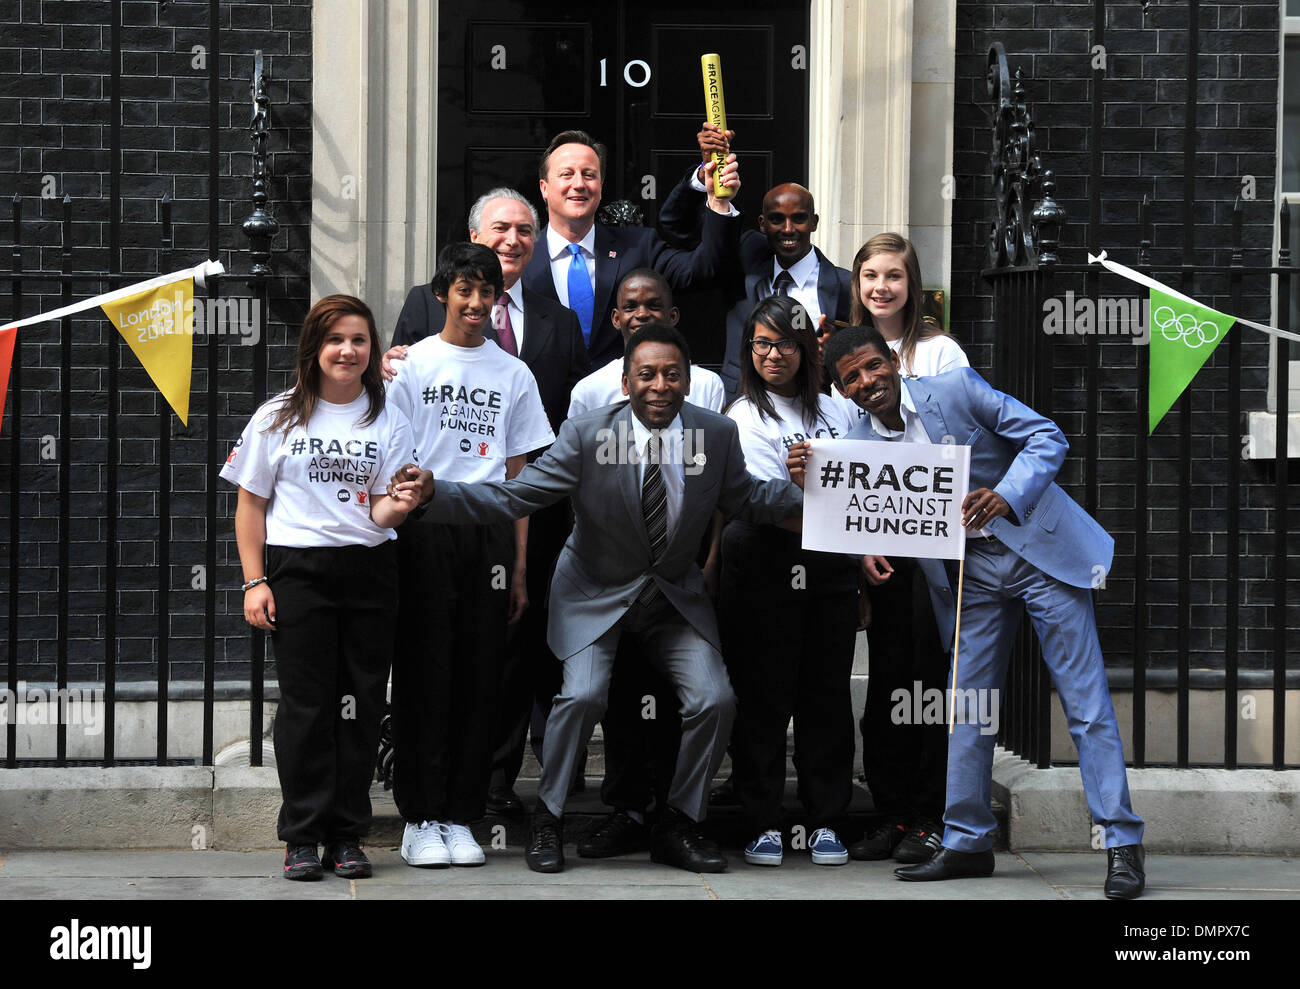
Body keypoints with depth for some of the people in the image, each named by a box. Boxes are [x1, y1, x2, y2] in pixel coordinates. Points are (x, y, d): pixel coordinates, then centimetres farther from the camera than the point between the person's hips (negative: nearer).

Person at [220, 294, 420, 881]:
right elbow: (251, 505, 7)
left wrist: (398, 507, -21)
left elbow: (380, 510, 3)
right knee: (306, 703, -3)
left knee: (360, 704, 1)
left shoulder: (388, 422, 10)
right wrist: (255, 581, -1)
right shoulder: (279, 417, 6)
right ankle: (302, 837, 3)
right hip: (296, 569, -1)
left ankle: (347, 836, 8)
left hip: (368, 569, 2)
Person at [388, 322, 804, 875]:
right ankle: (548, 821, -1)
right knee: (583, 694, -24)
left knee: (714, 700, -13)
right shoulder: (586, 436, -17)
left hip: (676, 598, 3)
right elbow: (511, 498, -18)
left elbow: (744, 499, 8)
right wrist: (433, 495, -31)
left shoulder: (718, 435, -8)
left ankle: (677, 828, 8)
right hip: (595, 595, -3)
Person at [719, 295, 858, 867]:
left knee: (827, 696, 4)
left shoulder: (832, 410, 16)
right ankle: (763, 824, 6)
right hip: (768, 568, -4)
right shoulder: (743, 417, 0)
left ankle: (826, 823, 12)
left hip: (830, 571, 4)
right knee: (764, 698, -2)